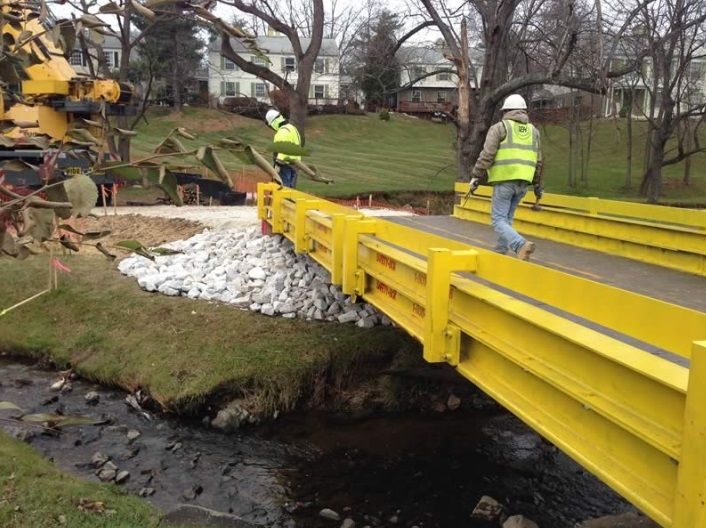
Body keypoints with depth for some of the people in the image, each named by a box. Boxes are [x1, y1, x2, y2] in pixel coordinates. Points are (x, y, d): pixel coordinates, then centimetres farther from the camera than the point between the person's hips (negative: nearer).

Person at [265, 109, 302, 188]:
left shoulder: (283, 131, -13)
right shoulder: (292, 128, 20)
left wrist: (277, 166, -22)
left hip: (286, 164, -10)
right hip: (294, 165, 10)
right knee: (291, 187, 12)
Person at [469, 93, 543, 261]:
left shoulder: (499, 128, -1)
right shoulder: (533, 130, 14)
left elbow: (486, 155, -10)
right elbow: (537, 162, 16)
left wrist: (475, 177, -5)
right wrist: (538, 185, 24)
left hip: (504, 180, -5)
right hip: (522, 182, 6)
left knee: (498, 220, -4)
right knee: (507, 217, 19)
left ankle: (521, 245, -24)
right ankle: (500, 250, 24)